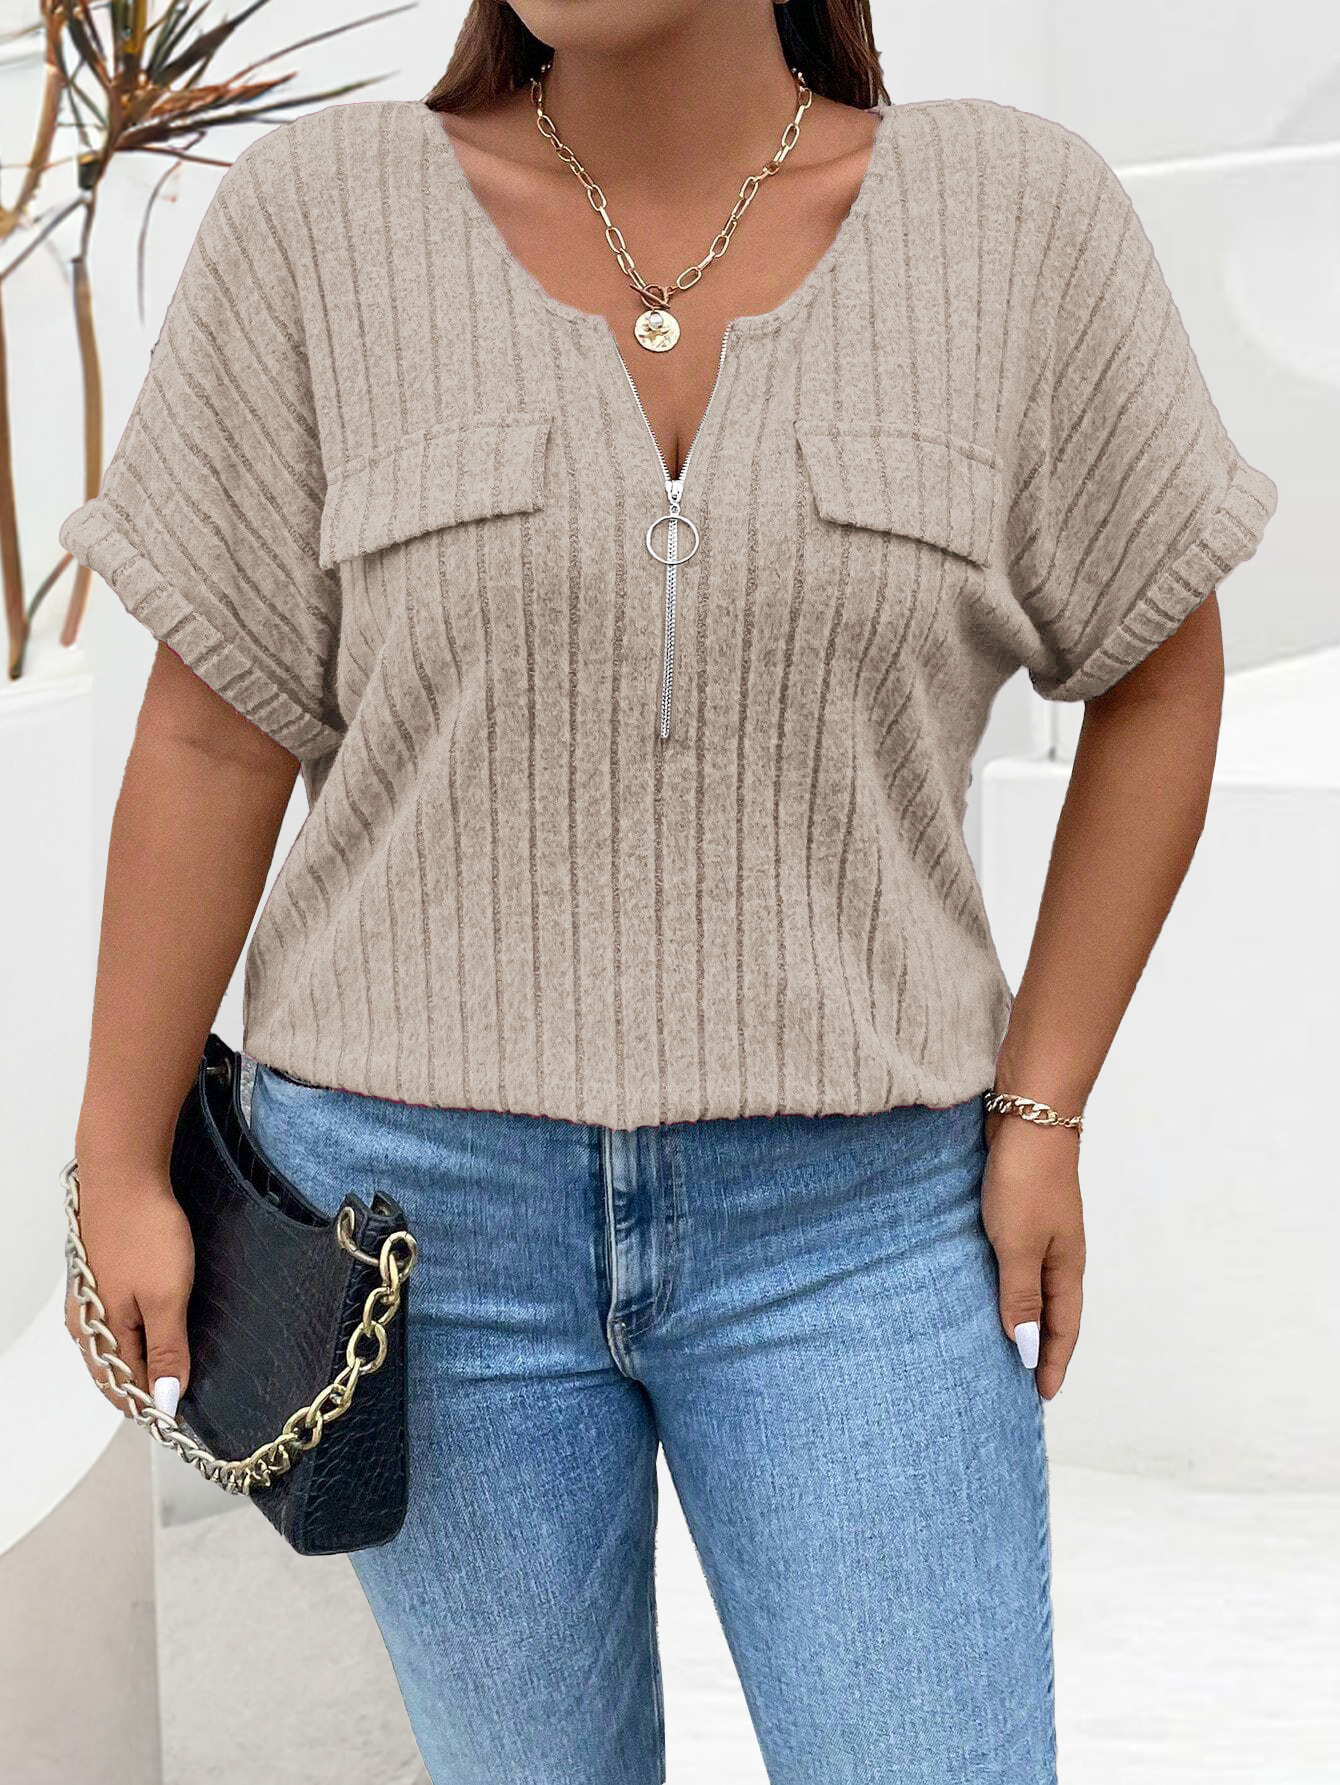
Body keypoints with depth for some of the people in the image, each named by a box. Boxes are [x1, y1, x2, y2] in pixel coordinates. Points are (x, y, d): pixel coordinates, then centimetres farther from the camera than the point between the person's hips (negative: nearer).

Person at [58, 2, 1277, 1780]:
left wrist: (1042, 1113, -2)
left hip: (848, 1216, 0)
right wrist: (122, 1167, 0)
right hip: (428, 1199, 1)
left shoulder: (1018, 216, -5)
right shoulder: (320, 217, -5)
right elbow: (210, 733, -2)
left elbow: (1159, 668, 3)